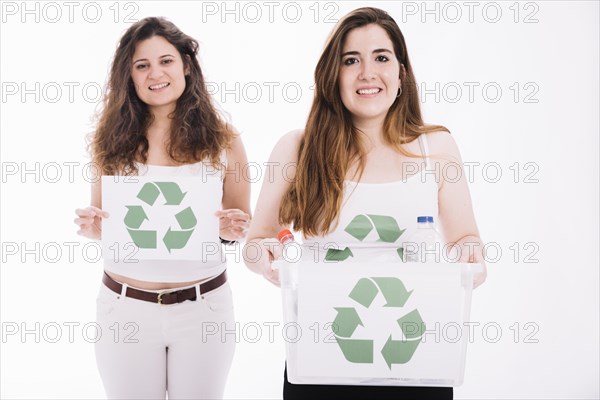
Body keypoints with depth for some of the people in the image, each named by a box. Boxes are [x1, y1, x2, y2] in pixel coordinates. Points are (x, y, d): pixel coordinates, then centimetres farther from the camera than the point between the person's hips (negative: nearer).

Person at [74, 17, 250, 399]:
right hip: (125, 306, 1)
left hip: (204, 305, 0)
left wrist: (232, 229, -16)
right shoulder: (112, 140, -3)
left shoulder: (223, 139, -5)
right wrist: (92, 228, -14)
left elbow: (242, 223, 5)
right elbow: (99, 221, 7)